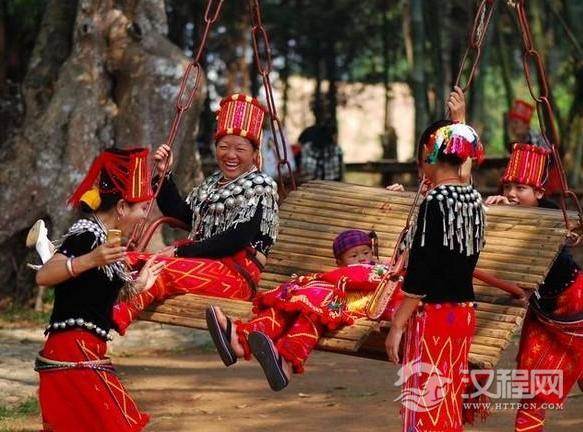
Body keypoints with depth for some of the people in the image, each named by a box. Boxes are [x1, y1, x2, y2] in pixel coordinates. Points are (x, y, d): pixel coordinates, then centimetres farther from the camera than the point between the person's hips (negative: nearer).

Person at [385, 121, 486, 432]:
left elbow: (418, 276, -17)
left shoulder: (435, 203, -16)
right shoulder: (474, 200, 5)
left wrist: (397, 325, -11)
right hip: (465, 311, 8)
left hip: (433, 314, -8)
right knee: (450, 405, 14)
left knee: (426, 406, -2)